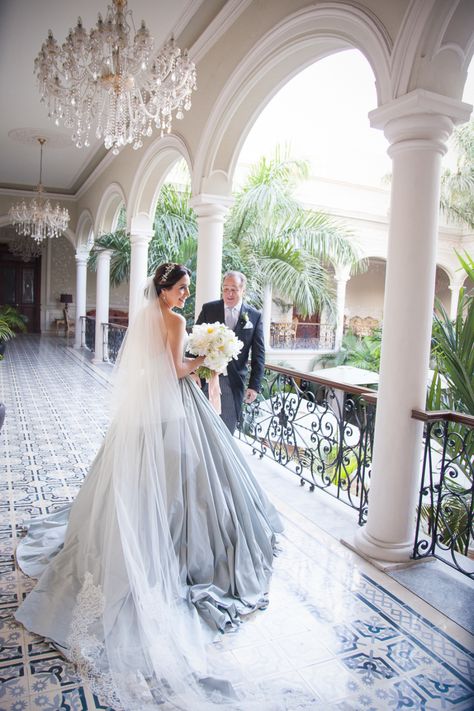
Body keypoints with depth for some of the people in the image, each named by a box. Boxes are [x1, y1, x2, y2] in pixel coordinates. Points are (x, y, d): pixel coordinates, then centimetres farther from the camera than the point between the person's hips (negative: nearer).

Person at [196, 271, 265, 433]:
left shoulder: (255, 316, 0)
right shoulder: (208, 309, 0)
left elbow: (258, 354, 0)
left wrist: (254, 385, -4)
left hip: (235, 382, 0)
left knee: (228, 427, 11)